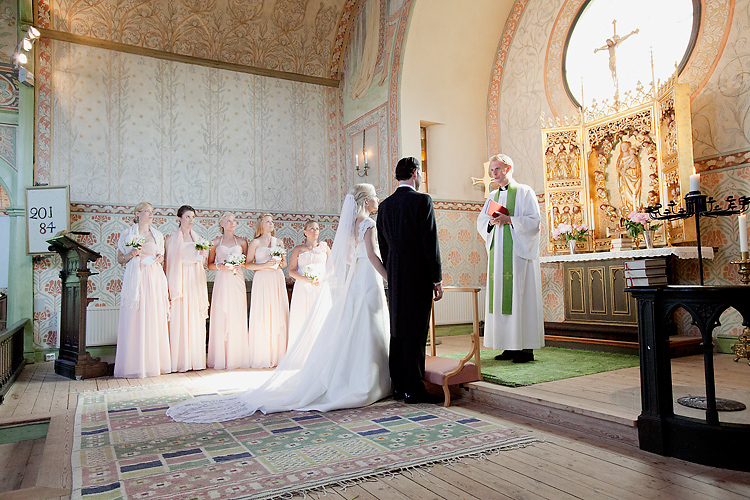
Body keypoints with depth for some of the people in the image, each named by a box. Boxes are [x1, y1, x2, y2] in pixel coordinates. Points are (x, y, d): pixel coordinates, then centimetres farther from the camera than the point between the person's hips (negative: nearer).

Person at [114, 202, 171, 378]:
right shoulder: (127, 234, 6)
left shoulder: (158, 235, 15)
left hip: (154, 279, 3)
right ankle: (135, 365, 0)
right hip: (135, 279, -3)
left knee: (155, 319, 1)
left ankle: (154, 362, 8)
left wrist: (160, 258, 2)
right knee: (134, 320, -5)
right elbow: (120, 259, 8)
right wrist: (131, 254, -11)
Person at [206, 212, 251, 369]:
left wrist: (239, 266, -8)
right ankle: (221, 358, 5)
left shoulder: (241, 241, 11)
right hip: (221, 281, 0)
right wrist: (220, 266, -9)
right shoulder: (216, 241, 9)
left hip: (237, 281, 1)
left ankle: (237, 357, 6)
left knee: (237, 317, -2)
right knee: (220, 318, -3)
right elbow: (210, 264, 10)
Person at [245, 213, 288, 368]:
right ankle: (262, 357, 0)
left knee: (278, 315, 0)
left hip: (278, 280, 4)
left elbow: (285, 262, 18)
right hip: (262, 280, -4)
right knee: (262, 317, -6)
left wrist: (279, 263, -3)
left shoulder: (278, 242, 15)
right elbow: (248, 264, -2)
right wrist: (265, 265, -13)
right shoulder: (255, 243, 4)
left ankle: (277, 355, 7)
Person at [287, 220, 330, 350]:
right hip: (303, 289, -1)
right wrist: (306, 279, -13)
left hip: (321, 287, 1)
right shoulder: (298, 249, 10)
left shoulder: (324, 248, 14)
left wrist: (321, 279, -6)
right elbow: (292, 271, 3)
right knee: (301, 321, -4)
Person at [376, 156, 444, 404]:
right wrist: (437, 279, -6)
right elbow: (430, 243, -12)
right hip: (418, 276, -6)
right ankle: (414, 390, 3)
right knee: (415, 333, -2)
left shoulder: (384, 205, 10)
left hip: (395, 278, 6)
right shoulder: (422, 200, -8)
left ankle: (398, 386, 19)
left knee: (397, 330, 12)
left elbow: (383, 246, 12)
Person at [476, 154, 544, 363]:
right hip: (498, 252, 6)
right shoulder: (493, 196, 19)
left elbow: (535, 221, -7)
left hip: (518, 252, -6)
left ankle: (526, 348, -1)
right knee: (501, 297, 3)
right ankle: (510, 346, 9)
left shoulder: (524, 192, 2)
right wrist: (490, 222, -5)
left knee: (520, 297, -6)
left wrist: (509, 219, -17)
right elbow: (480, 222, 16)